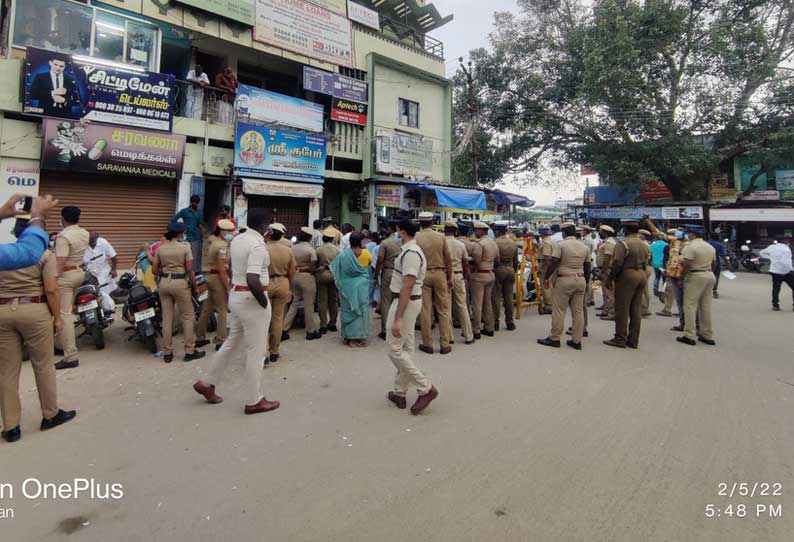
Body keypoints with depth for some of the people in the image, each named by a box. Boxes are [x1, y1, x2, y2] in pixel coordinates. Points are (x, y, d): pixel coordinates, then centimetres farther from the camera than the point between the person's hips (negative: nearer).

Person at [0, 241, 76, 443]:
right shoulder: (45, 254, -4)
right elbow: (51, 290, -12)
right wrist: (57, 318, -3)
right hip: (34, 310, -4)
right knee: (43, 366, 10)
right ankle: (50, 415, 22)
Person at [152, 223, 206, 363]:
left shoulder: (160, 248, 6)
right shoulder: (185, 247, -7)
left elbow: (154, 270, 8)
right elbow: (190, 270, -9)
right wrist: (194, 285, 2)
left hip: (164, 283, 5)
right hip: (180, 283, -5)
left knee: (167, 318, 9)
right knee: (188, 317, 5)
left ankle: (167, 353, 16)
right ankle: (189, 351, 7)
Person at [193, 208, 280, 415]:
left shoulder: (236, 240, 8)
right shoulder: (258, 246, -20)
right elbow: (252, 280, -30)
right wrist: (264, 303, -16)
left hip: (236, 295, 9)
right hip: (251, 299, -9)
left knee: (233, 342, 23)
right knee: (256, 351, 2)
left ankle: (207, 382, 34)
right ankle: (253, 401, 13)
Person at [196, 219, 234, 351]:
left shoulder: (214, 242, 14)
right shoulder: (222, 245, -15)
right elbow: (222, 269, -20)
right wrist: (228, 286, -19)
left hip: (210, 275, 10)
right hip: (218, 278, -10)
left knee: (207, 308, 15)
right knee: (222, 310, -4)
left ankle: (200, 338, 25)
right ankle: (220, 341, 0)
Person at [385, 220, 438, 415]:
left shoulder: (410, 253, -20)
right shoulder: (412, 250, 13)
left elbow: (407, 288, -26)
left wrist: (398, 318, -28)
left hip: (405, 303, -11)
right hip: (410, 302, 11)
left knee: (395, 350, -4)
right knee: (406, 348, 14)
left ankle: (426, 388, 2)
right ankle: (400, 393, 24)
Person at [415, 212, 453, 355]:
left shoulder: (415, 238, -4)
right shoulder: (441, 236, -2)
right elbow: (448, 259, -1)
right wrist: (449, 278, 7)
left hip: (422, 275, 0)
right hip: (439, 274, 1)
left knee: (425, 310, 7)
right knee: (444, 310, 9)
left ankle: (427, 344, 13)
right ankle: (445, 344, 11)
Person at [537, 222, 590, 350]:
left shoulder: (560, 245, -7)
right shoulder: (584, 247, 11)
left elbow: (553, 263, -14)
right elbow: (587, 267, 15)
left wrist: (546, 277, -3)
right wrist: (586, 282, 25)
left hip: (564, 280, -6)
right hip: (580, 280, 6)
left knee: (559, 310, 0)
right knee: (578, 311, 8)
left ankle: (554, 338, 5)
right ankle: (576, 340, 12)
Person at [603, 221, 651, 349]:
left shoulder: (623, 243, -13)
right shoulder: (645, 244, 12)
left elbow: (617, 263, -18)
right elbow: (647, 262, 11)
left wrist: (610, 278, -8)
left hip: (627, 276, -7)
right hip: (642, 276, 7)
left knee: (622, 309, 0)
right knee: (636, 309, 11)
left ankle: (620, 339, 4)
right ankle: (633, 340, 16)